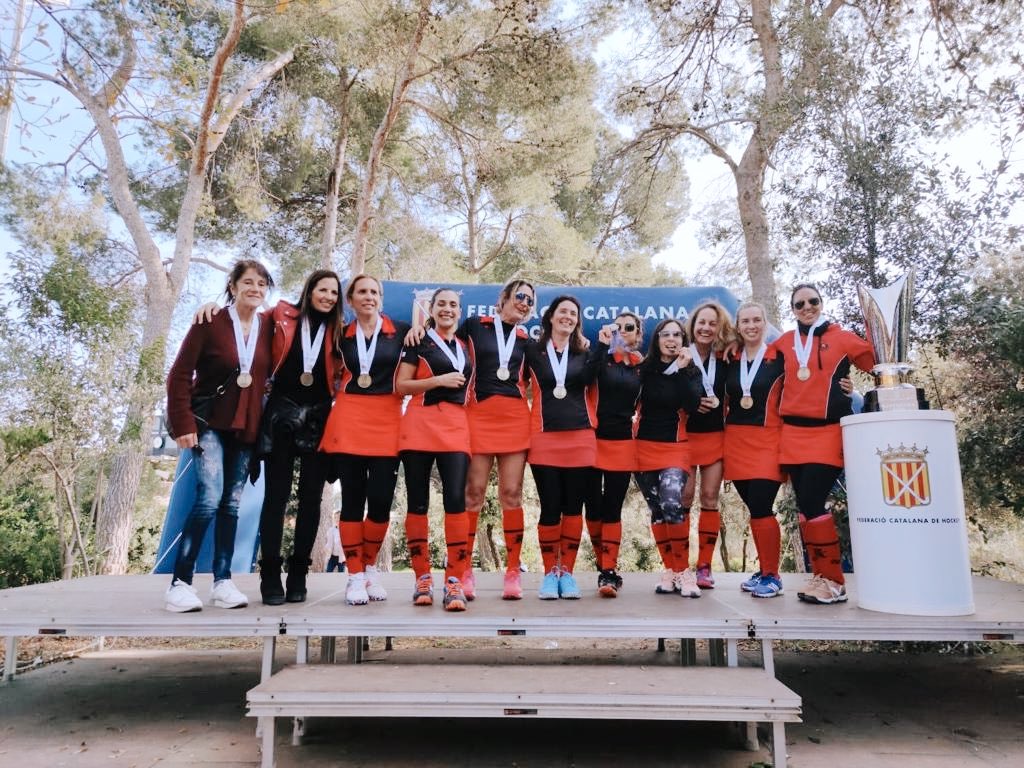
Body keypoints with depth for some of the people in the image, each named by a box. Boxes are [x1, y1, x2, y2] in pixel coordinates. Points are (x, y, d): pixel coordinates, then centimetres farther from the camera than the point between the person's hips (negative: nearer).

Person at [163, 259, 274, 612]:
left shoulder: (268, 329, 4)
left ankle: (222, 582, 14)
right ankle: (180, 583, -6)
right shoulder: (211, 321, -8)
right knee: (210, 497, -16)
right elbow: (180, 374, -8)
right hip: (209, 423, -4)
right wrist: (183, 424, -13)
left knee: (231, 503, 7)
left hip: (246, 427, 4)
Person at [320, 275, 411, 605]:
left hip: (387, 422, -1)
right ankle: (355, 575, 11)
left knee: (381, 500, -2)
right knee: (352, 500, 1)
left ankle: (370, 567, 20)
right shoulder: (342, 335, 11)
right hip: (348, 420, 1)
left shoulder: (400, 330, 5)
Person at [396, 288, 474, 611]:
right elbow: (401, 385, -1)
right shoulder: (419, 341, 7)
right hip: (420, 425, -3)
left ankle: (454, 581, -7)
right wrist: (439, 381, -10)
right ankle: (423, 577, 10)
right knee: (418, 502, 0)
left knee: (455, 500, -11)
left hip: (456, 427, 3)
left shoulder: (464, 347, 21)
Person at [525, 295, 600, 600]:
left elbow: (587, 379, -9)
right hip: (544, 438, -2)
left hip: (580, 438, 2)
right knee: (550, 508, 0)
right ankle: (550, 572, 14)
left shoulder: (584, 353, 11)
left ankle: (567, 572, 16)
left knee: (573, 506, 5)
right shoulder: (533, 350, 6)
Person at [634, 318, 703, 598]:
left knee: (672, 505, -21)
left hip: (675, 448, -2)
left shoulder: (690, 372, 3)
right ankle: (670, 570, 16)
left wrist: (681, 370, -14)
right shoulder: (644, 369, 3)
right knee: (657, 510, 4)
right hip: (644, 447, 2)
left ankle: (683, 570, -6)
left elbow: (693, 405, -15)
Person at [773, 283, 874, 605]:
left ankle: (834, 581, -2)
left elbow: (878, 365, 5)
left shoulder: (842, 337, 4)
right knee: (805, 506, 5)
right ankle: (821, 576, 15)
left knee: (811, 503, -14)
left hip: (828, 432, -4)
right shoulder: (784, 342, 12)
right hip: (793, 433, 4)